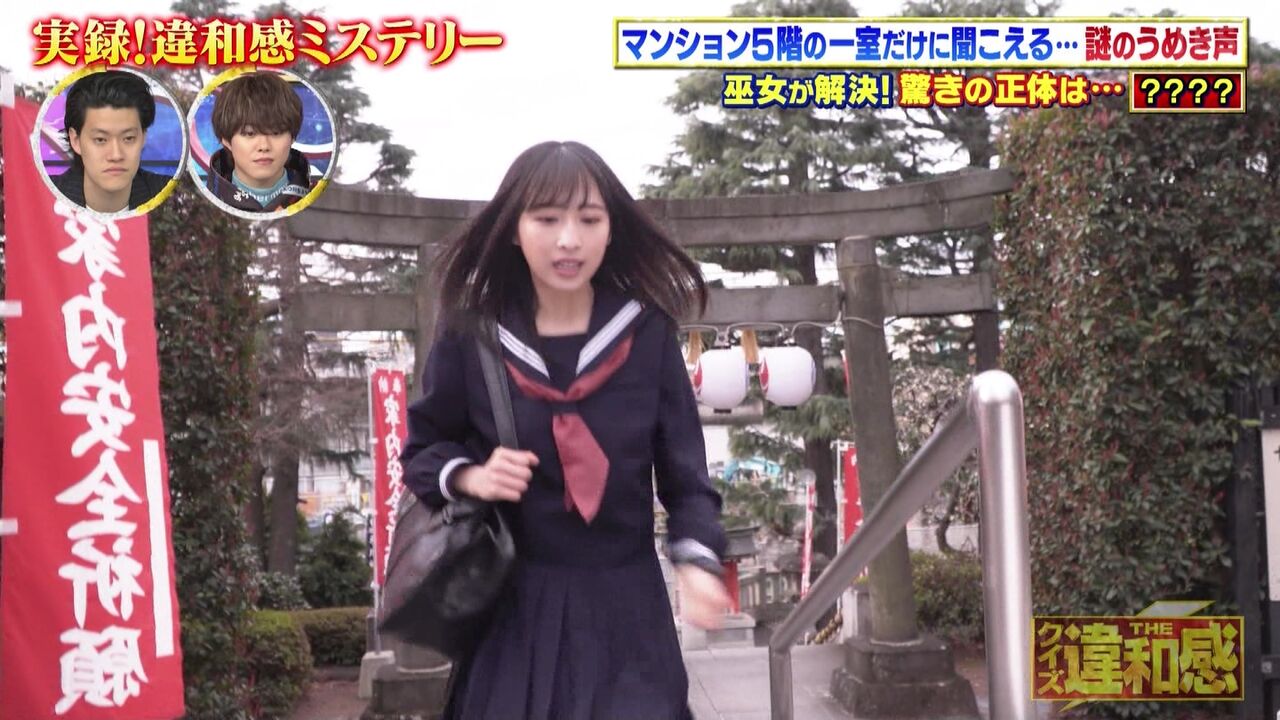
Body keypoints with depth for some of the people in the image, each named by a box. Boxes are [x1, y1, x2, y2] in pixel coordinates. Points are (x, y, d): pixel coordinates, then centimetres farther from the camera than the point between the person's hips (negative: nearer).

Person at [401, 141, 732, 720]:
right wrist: (469, 476, -12)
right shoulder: (470, 335, -4)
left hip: (624, 601, 0)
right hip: (514, 602, 0)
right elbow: (422, 448, 9)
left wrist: (696, 559, -17)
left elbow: (683, 465, -1)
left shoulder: (647, 332, -3)